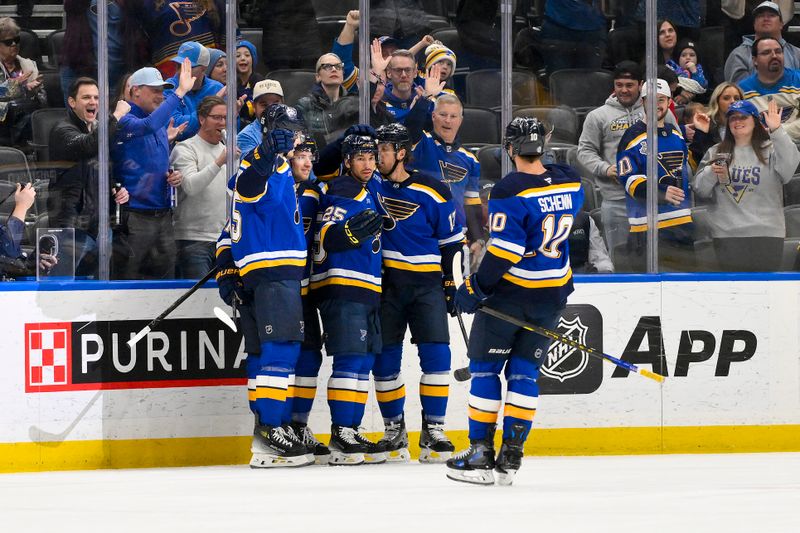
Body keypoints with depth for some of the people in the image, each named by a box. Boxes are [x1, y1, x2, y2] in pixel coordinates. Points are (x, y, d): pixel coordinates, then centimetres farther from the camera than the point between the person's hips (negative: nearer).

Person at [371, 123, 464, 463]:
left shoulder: (432, 193, -4)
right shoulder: (372, 185, 3)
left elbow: (451, 241, 3)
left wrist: (450, 282, 1)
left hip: (425, 281, -2)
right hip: (383, 281, 2)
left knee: (436, 355, -11)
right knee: (385, 360, 2)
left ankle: (433, 432, -6)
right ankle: (394, 432, 14)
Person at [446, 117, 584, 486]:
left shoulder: (509, 191, -19)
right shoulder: (570, 183, 0)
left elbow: (505, 250, -22)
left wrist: (477, 288, -15)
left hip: (509, 292, -5)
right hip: (553, 295, 6)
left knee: (485, 368, 7)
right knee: (524, 372, 9)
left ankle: (480, 455, 5)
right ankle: (510, 458, 4)